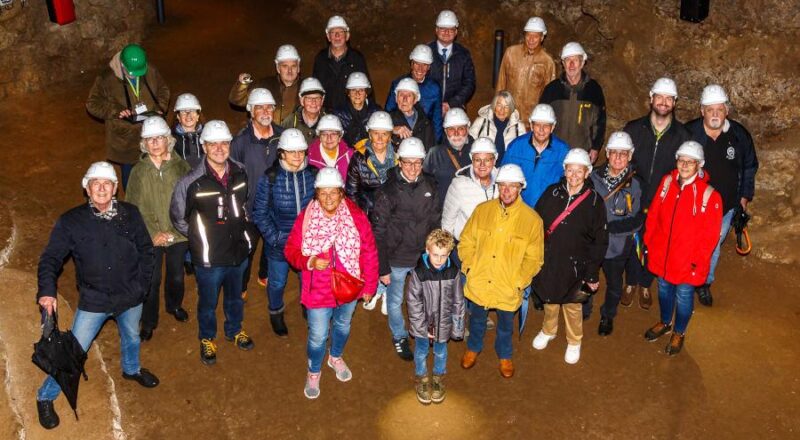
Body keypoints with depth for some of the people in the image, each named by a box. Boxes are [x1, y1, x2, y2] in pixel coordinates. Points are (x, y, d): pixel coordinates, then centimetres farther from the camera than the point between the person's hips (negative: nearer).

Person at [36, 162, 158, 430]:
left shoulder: (130, 214, -9)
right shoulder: (71, 221, -14)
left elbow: (145, 250, 1)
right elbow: (51, 258, -13)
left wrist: (141, 284, -5)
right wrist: (47, 290, -29)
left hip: (130, 298, 3)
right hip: (93, 301, -3)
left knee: (131, 338, 27)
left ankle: (131, 369, 58)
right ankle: (45, 398, 22)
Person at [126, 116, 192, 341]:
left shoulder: (181, 166, -10)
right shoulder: (139, 171, -9)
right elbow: (133, 207, -7)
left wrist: (180, 229, -14)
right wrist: (153, 234, -13)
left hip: (178, 234, 1)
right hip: (150, 237, -1)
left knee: (176, 277, 20)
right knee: (151, 281, 8)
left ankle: (174, 305, 50)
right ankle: (149, 322, 29)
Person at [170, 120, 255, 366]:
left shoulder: (240, 173, -7)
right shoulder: (191, 182, -22)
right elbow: (177, 217, -8)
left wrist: (241, 229, 10)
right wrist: (198, 237, -1)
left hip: (238, 251, 4)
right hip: (208, 257, -4)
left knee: (235, 296, 26)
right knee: (208, 302, 18)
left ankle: (234, 330, 52)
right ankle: (207, 339, 44)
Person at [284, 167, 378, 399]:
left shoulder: (357, 216, -16)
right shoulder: (305, 218, -16)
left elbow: (369, 253, -8)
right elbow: (291, 250, -7)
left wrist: (369, 285, -4)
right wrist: (310, 262, -27)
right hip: (318, 290, -2)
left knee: (343, 325, 26)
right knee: (318, 336, 8)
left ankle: (336, 357, 57)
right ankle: (314, 372, 38)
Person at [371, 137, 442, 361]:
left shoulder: (430, 185, -5)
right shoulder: (387, 191, -17)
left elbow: (435, 221, 7)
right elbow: (379, 233, -13)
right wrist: (383, 268, -12)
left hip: (424, 257, 3)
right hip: (397, 259, -3)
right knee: (396, 301, 15)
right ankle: (399, 337, 39)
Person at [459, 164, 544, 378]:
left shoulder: (532, 219, -14)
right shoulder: (482, 210, -9)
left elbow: (534, 258, -8)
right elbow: (466, 241, 1)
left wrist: (518, 282, -14)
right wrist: (469, 268, -8)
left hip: (508, 288, -1)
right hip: (478, 282, 1)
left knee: (505, 324, 22)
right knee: (477, 319, 25)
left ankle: (504, 356, 50)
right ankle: (473, 348, 53)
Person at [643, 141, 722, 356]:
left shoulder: (709, 195, -20)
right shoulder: (667, 182, -7)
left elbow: (710, 234, -16)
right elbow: (653, 215, 2)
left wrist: (698, 261, -14)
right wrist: (649, 242, 4)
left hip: (688, 260, -4)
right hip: (662, 254, 4)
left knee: (683, 295, 15)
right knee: (664, 288, 24)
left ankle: (679, 332, 39)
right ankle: (665, 322, 49)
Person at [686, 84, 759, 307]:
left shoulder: (740, 135, -12)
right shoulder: (688, 133, -19)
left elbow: (749, 167, 4)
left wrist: (745, 196, 6)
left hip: (725, 205, 2)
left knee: (713, 247, 21)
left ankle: (704, 283, 43)